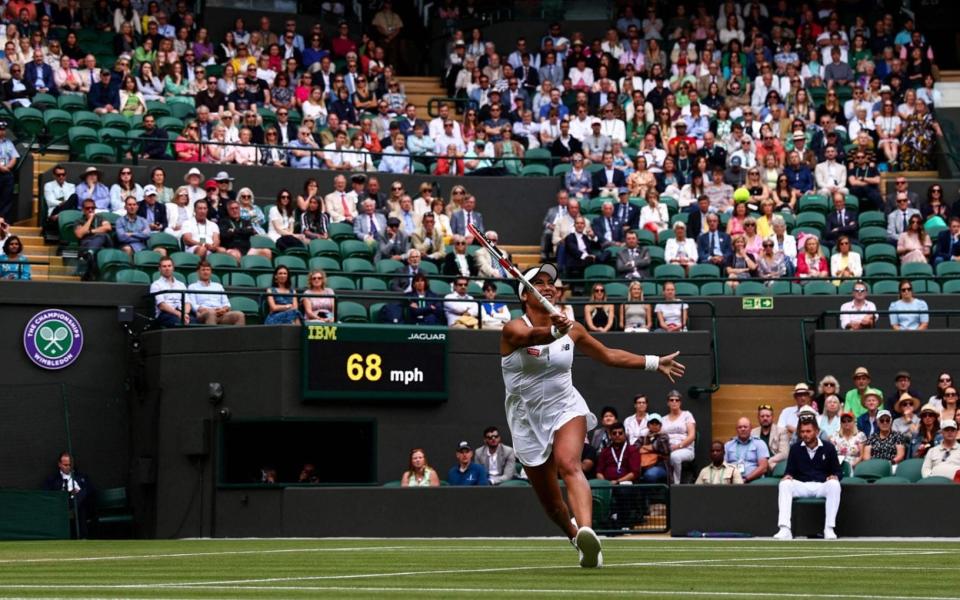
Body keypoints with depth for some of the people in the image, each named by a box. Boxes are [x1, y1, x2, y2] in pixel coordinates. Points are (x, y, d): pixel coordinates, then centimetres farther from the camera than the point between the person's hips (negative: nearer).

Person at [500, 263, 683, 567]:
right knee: (551, 502, 6)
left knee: (569, 465, -31)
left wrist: (655, 362, 18)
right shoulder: (513, 330, -12)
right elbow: (533, 336, -37)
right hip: (528, 420, -1)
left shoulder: (571, 329, 3)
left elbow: (608, 355, 18)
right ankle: (575, 534, 38)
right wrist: (554, 331, -59)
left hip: (566, 408, 1)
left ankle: (586, 532, -53)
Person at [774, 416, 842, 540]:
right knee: (784, 484, -30)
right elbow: (790, 471, 11)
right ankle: (785, 529, -40)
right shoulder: (795, 448, 10)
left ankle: (829, 529, -35)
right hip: (802, 486, 1)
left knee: (834, 485, -36)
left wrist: (834, 476, -16)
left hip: (822, 486, -1)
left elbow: (838, 472, 8)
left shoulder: (828, 447, 5)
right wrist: (787, 476, -13)